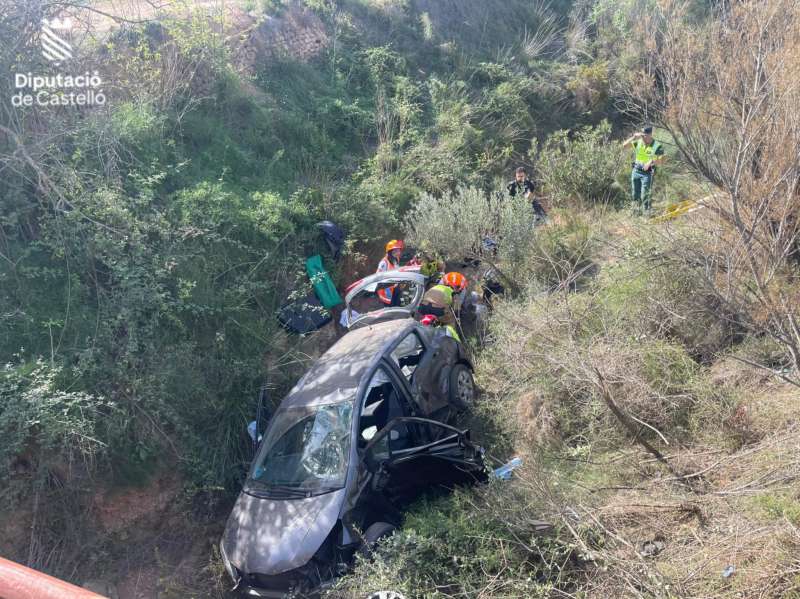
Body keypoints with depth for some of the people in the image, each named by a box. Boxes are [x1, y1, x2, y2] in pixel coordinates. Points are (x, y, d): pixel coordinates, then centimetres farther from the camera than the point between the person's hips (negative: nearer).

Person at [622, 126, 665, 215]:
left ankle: (646, 212, 0)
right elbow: (624, 145, -4)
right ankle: (636, 210, 27)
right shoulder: (638, 142, -1)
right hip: (636, 171, 5)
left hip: (647, 173, -5)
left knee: (645, 196, -8)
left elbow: (661, 160, -15)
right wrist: (633, 137, -14)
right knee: (635, 194, 13)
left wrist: (651, 162, -29)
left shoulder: (657, 146, -12)